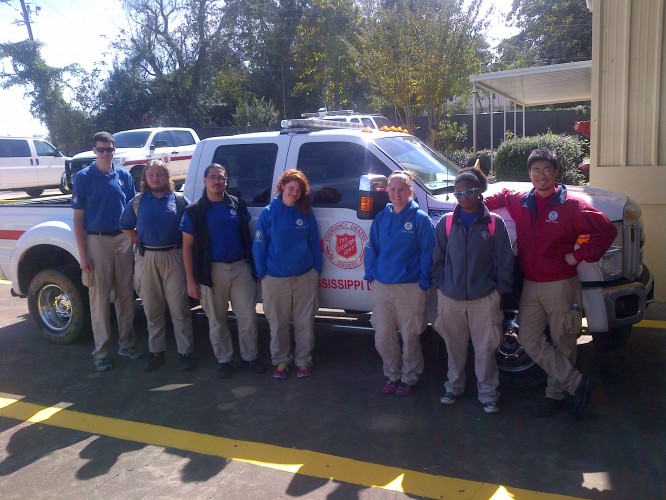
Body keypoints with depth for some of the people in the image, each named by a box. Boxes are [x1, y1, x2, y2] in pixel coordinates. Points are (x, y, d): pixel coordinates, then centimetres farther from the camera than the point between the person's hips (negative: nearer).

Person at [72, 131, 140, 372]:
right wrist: (83, 254, -9)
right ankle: (101, 351, 11)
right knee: (99, 297, 2)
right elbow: (78, 218, -3)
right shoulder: (84, 177, -2)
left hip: (123, 240, 3)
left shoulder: (124, 176, 7)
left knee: (125, 294, 9)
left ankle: (126, 343, 23)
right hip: (97, 241, -3)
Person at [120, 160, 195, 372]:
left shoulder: (179, 200, 3)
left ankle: (186, 352, 8)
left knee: (179, 307, -1)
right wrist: (142, 242, 7)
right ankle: (156, 352, 20)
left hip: (173, 257, -2)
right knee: (152, 309, 9)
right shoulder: (137, 202, 9)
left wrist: (183, 245, -3)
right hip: (146, 259, 2)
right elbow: (126, 227, 16)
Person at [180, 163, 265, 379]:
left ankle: (249, 356, 22)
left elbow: (248, 235, 12)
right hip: (212, 271, -1)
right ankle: (224, 360, 25)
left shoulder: (238, 205, 5)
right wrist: (191, 280, -6)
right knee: (217, 320, 9)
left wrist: (254, 264, 7)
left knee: (248, 316, 4)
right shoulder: (194, 211, -2)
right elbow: (187, 247, -2)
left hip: (241, 267, 2)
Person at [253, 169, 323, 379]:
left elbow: (314, 243, 5)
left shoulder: (306, 213, 1)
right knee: (278, 323, 11)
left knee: (304, 322, 9)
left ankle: (304, 360, 24)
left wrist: (317, 270, 2)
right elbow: (259, 245, -3)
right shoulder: (268, 213, -4)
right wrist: (262, 274, -5)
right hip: (275, 279, -1)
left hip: (305, 277, 1)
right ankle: (281, 361, 28)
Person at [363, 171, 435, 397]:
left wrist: (424, 282, -12)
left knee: (410, 337, 7)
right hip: (381, 287, 4)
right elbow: (372, 248, 11)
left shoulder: (420, 219, -5)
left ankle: (409, 378, 26)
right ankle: (393, 376, 31)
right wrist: (371, 274, 3)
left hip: (410, 289, -4)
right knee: (383, 337, 11)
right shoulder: (381, 218, 8)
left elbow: (427, 253, -7)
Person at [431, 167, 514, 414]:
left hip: (484, 299, -2)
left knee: (485, 348, 4)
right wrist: (440, 284, 3)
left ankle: (488, 394, 21)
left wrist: (500, 290, -2)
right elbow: (438, 258, 8)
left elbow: (504, 261, -1)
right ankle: (453, 386, 34)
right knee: (455, 346, 16)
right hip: (450, 299, 2)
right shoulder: (446, 222, 1)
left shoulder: (494, 223, -4)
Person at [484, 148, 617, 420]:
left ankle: (556, 394, 22)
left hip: (561, 285, -5)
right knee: (530, 340, 2)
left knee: (562, 344, 6)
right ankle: (577, 383, 12)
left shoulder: (570, 205, -9)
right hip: (531, 285, 5)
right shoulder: (519, 202, 5)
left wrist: (580, 255, -11)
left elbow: (606, 230, -9)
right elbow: (500, 197, 28)